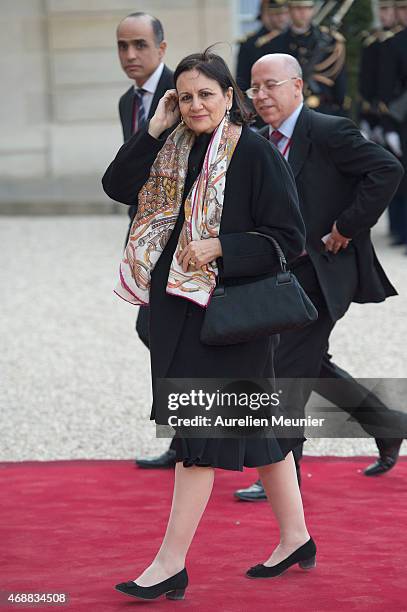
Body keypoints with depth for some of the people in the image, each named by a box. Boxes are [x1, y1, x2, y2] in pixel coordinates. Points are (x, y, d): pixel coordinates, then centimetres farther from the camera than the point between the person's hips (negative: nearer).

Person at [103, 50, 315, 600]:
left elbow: (289, 238, -13)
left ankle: (172, 564, -4)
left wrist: (220, 248, -21)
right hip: (177, 302, 7)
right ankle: (295, 539, 26)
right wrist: (155, 128, -7)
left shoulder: (255, 153, -12)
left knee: (200, 430, -6)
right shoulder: (175, 151, 9)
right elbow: (117, 185, -1)